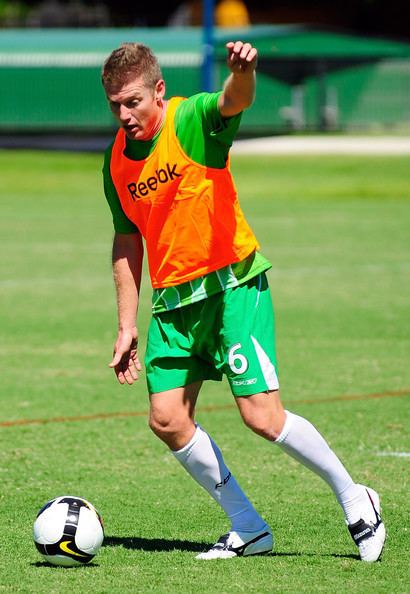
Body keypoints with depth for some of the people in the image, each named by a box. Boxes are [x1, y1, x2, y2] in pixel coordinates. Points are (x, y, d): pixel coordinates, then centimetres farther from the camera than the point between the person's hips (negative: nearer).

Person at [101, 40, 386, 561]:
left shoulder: (192, 120, -12)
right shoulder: (117, 160, 6)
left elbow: (235, 101, -36)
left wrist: (242, 72, -60)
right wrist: (127, 326, 13)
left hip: (232, 284, -6)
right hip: (172, 300, 6)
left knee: (262, 415, -14)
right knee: (167, 420, -2)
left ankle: (353, 499, 6)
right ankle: (248, 528, 11)